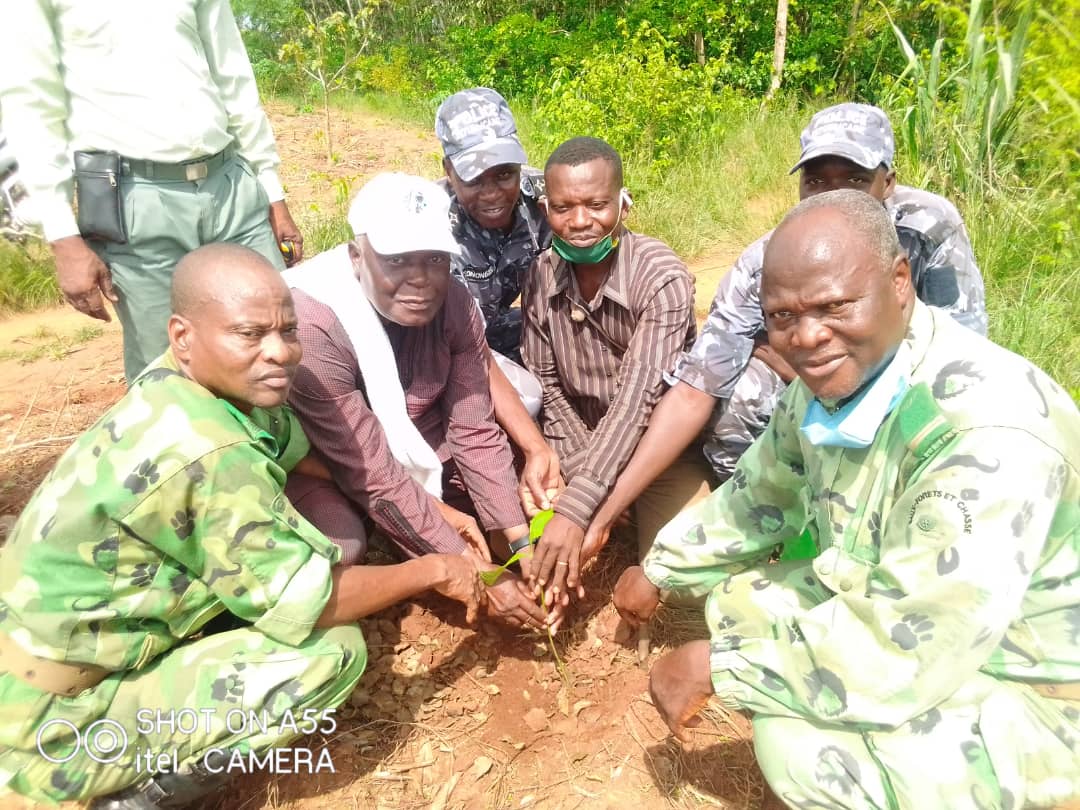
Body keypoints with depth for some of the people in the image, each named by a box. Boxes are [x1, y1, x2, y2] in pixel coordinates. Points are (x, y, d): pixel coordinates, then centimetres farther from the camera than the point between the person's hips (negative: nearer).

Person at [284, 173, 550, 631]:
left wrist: (524, 544, -24)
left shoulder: (453, 304, -18)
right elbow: (372, 474, -34)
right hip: (316, 460, -4)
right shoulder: (310, 326, -35)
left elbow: (475, 430, -17)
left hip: (412, 443, 5)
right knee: (341, 546, -32)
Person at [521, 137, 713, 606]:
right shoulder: (541, 277, -9)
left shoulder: (662, 278, -24)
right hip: (584, 445, 5)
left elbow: (638, 397, -33)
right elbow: (545, 385, -6)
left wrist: (577, 508, -40)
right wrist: (583, 479, -17)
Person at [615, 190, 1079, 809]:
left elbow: (904, 651, -35)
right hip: (908, 617, 8)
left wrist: (715, 665, -25)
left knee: (796, 743, -25)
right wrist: (659, 571, 15)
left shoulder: (986, 428, -35)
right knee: (737, 601, 4)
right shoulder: (827, 382, -9)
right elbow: (761, 494, 8)